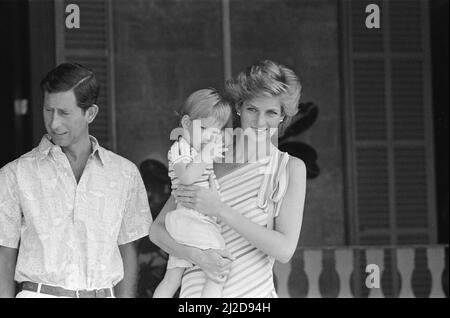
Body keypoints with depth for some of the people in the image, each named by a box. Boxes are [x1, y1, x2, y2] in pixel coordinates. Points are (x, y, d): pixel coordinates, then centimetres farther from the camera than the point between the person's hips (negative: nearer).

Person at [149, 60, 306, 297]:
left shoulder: (291, 168, -3)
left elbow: (285, 250, -12)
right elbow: (157, 229, 2)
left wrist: (220, 210, -15)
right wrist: (197, 256, -16)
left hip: (258, 291, -1)